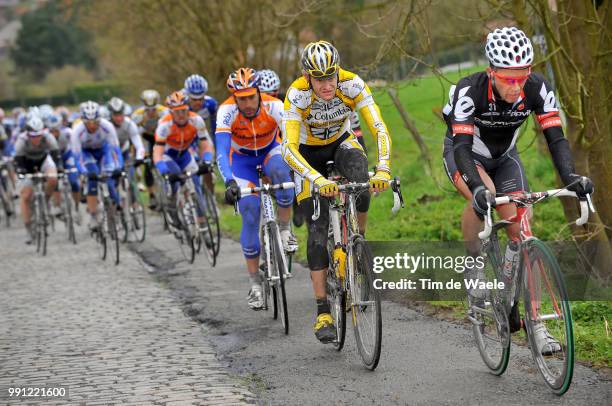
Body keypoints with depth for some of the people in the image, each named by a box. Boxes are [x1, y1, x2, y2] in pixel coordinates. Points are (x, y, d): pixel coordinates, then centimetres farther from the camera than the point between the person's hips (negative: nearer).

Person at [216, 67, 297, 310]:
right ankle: (255, 283, -3)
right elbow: (221, 151, -40)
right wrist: (229, 182, -56)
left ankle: (285, 230, -17)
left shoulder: (274, 106, -31)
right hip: (242, 159, 0)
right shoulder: (227, 111, -31)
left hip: (271, 151, 0)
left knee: (280, 170, -37)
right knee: (250, 213, -14)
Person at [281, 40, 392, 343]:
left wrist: (383, 169, -49)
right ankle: (323, 312, -6)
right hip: (309, 153, -1)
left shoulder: (352, 85, -28)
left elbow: (379, 129, -32)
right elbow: (289, 149, -39)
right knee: (318, 230, -10)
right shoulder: (297, 95, -32)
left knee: (361, 182, -34)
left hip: (342, 142, 1)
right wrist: (319, 181, -55)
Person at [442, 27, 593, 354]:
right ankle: (473, 267, -13)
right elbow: (462, 146, -38)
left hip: (504, 157, 3)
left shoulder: (537, 88, -26)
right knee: (482, 197, -35)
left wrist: (570, 178, -44)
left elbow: (555, 137, -27)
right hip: (463, 154, -3)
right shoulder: (470, 91, -35)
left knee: (521, 229, -10)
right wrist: (478, 188, -55)